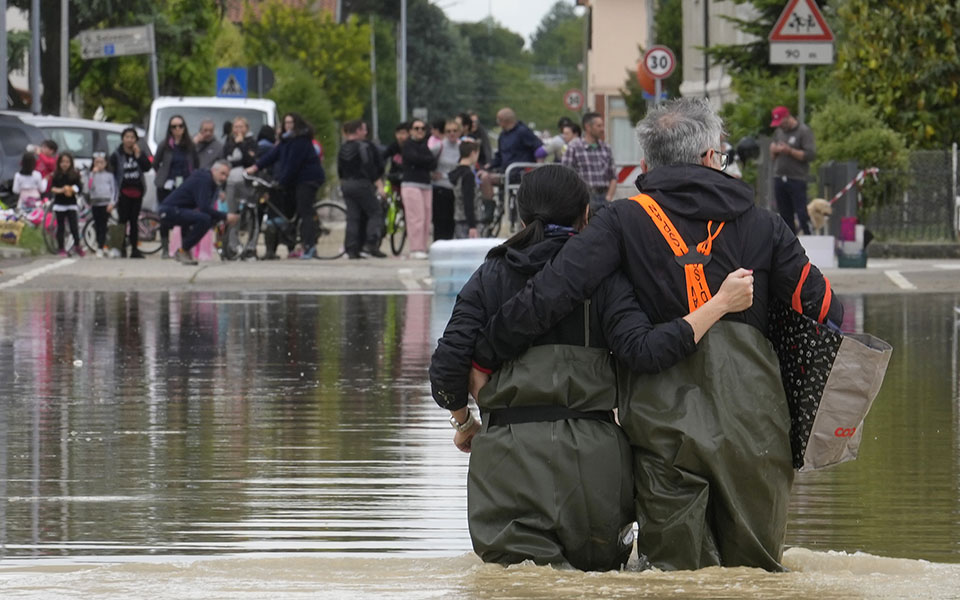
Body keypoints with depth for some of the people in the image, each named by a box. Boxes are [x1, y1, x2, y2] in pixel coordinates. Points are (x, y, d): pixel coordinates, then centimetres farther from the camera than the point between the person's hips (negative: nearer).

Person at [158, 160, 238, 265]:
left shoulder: (214, 183, 15)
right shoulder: (203, 179, -16)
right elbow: (204, 208, -26)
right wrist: (225, 217, -19)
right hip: (169, 211, -10)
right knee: (204, 219, -28)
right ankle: (183, 251, -14)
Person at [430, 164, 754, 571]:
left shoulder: (491, 277, 9)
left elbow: (447, 368, 3)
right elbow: (644, 351, -13)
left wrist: (463, 423, 22)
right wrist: (720, 304, -9)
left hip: (506, 449, 1)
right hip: (591, 454, -1)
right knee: (600, 565, 13)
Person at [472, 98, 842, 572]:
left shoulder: (624, 220, 2)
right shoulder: (762, 225, 10)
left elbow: (549, 296, -8)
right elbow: (824, 310, 12)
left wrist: (483, 357, 1)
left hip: (664, 422, -2)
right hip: (752, 420, 2)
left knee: (677, 569, 6)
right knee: (755, 569, 13)